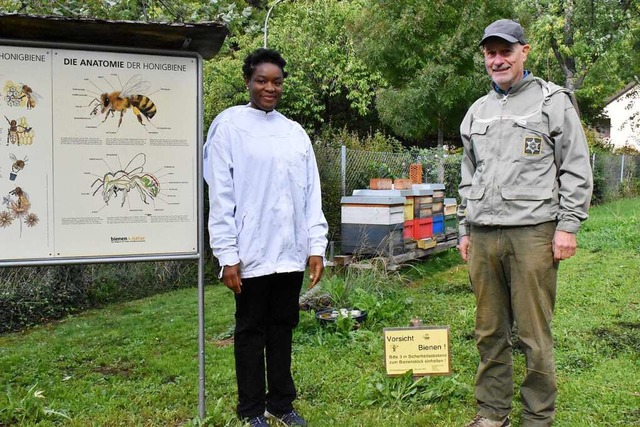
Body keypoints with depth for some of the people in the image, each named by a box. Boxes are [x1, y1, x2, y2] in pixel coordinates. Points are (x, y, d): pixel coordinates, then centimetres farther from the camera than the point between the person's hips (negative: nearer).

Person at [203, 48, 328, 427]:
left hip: (291, 252, 4)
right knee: (251, 331, 7)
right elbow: (220, 196, -7)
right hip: (252, 252, -4)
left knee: (283, 328, 13)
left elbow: (312, 193, 11)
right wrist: (228, 255, -11)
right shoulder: (229, 125, -2)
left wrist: (316, 246, 4)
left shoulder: (295, 132, 11)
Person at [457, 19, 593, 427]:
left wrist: (568, 226, -8)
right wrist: (465, 229, 17)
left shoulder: (553, 101, 3)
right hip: (483, 236, 5)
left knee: (534, 333, 0)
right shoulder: (477, 111, 18)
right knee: (490, 331, 10)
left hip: (533, 232, -5)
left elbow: (577, 170, -1)